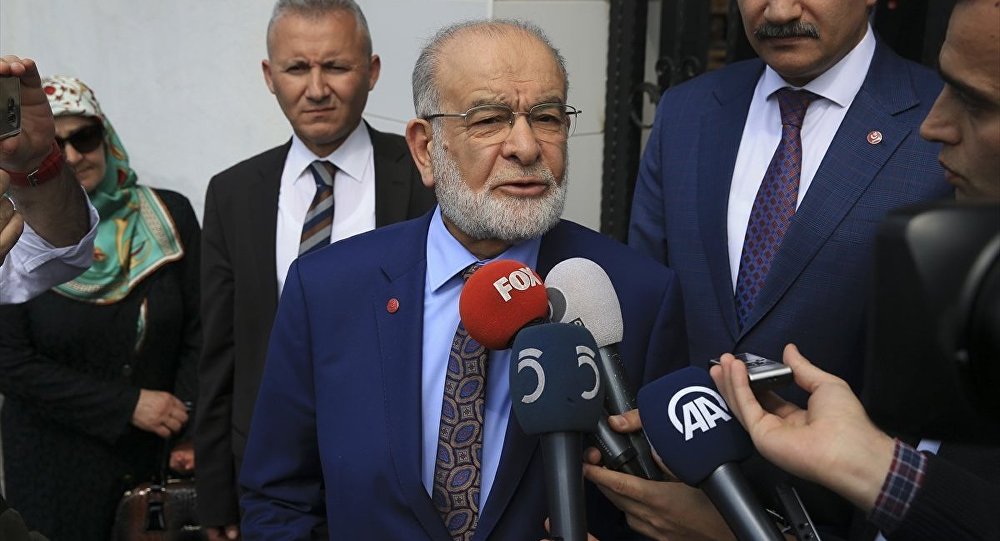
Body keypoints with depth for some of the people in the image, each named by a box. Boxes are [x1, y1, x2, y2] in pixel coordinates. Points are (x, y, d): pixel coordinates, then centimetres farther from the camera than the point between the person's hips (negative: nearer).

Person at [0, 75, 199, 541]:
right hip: (57, 467, -1)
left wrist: (192, 428, -15)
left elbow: (198, 331, -2)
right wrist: (128, 404, -15)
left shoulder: (169, 217, -3)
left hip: (162, 457, 1)